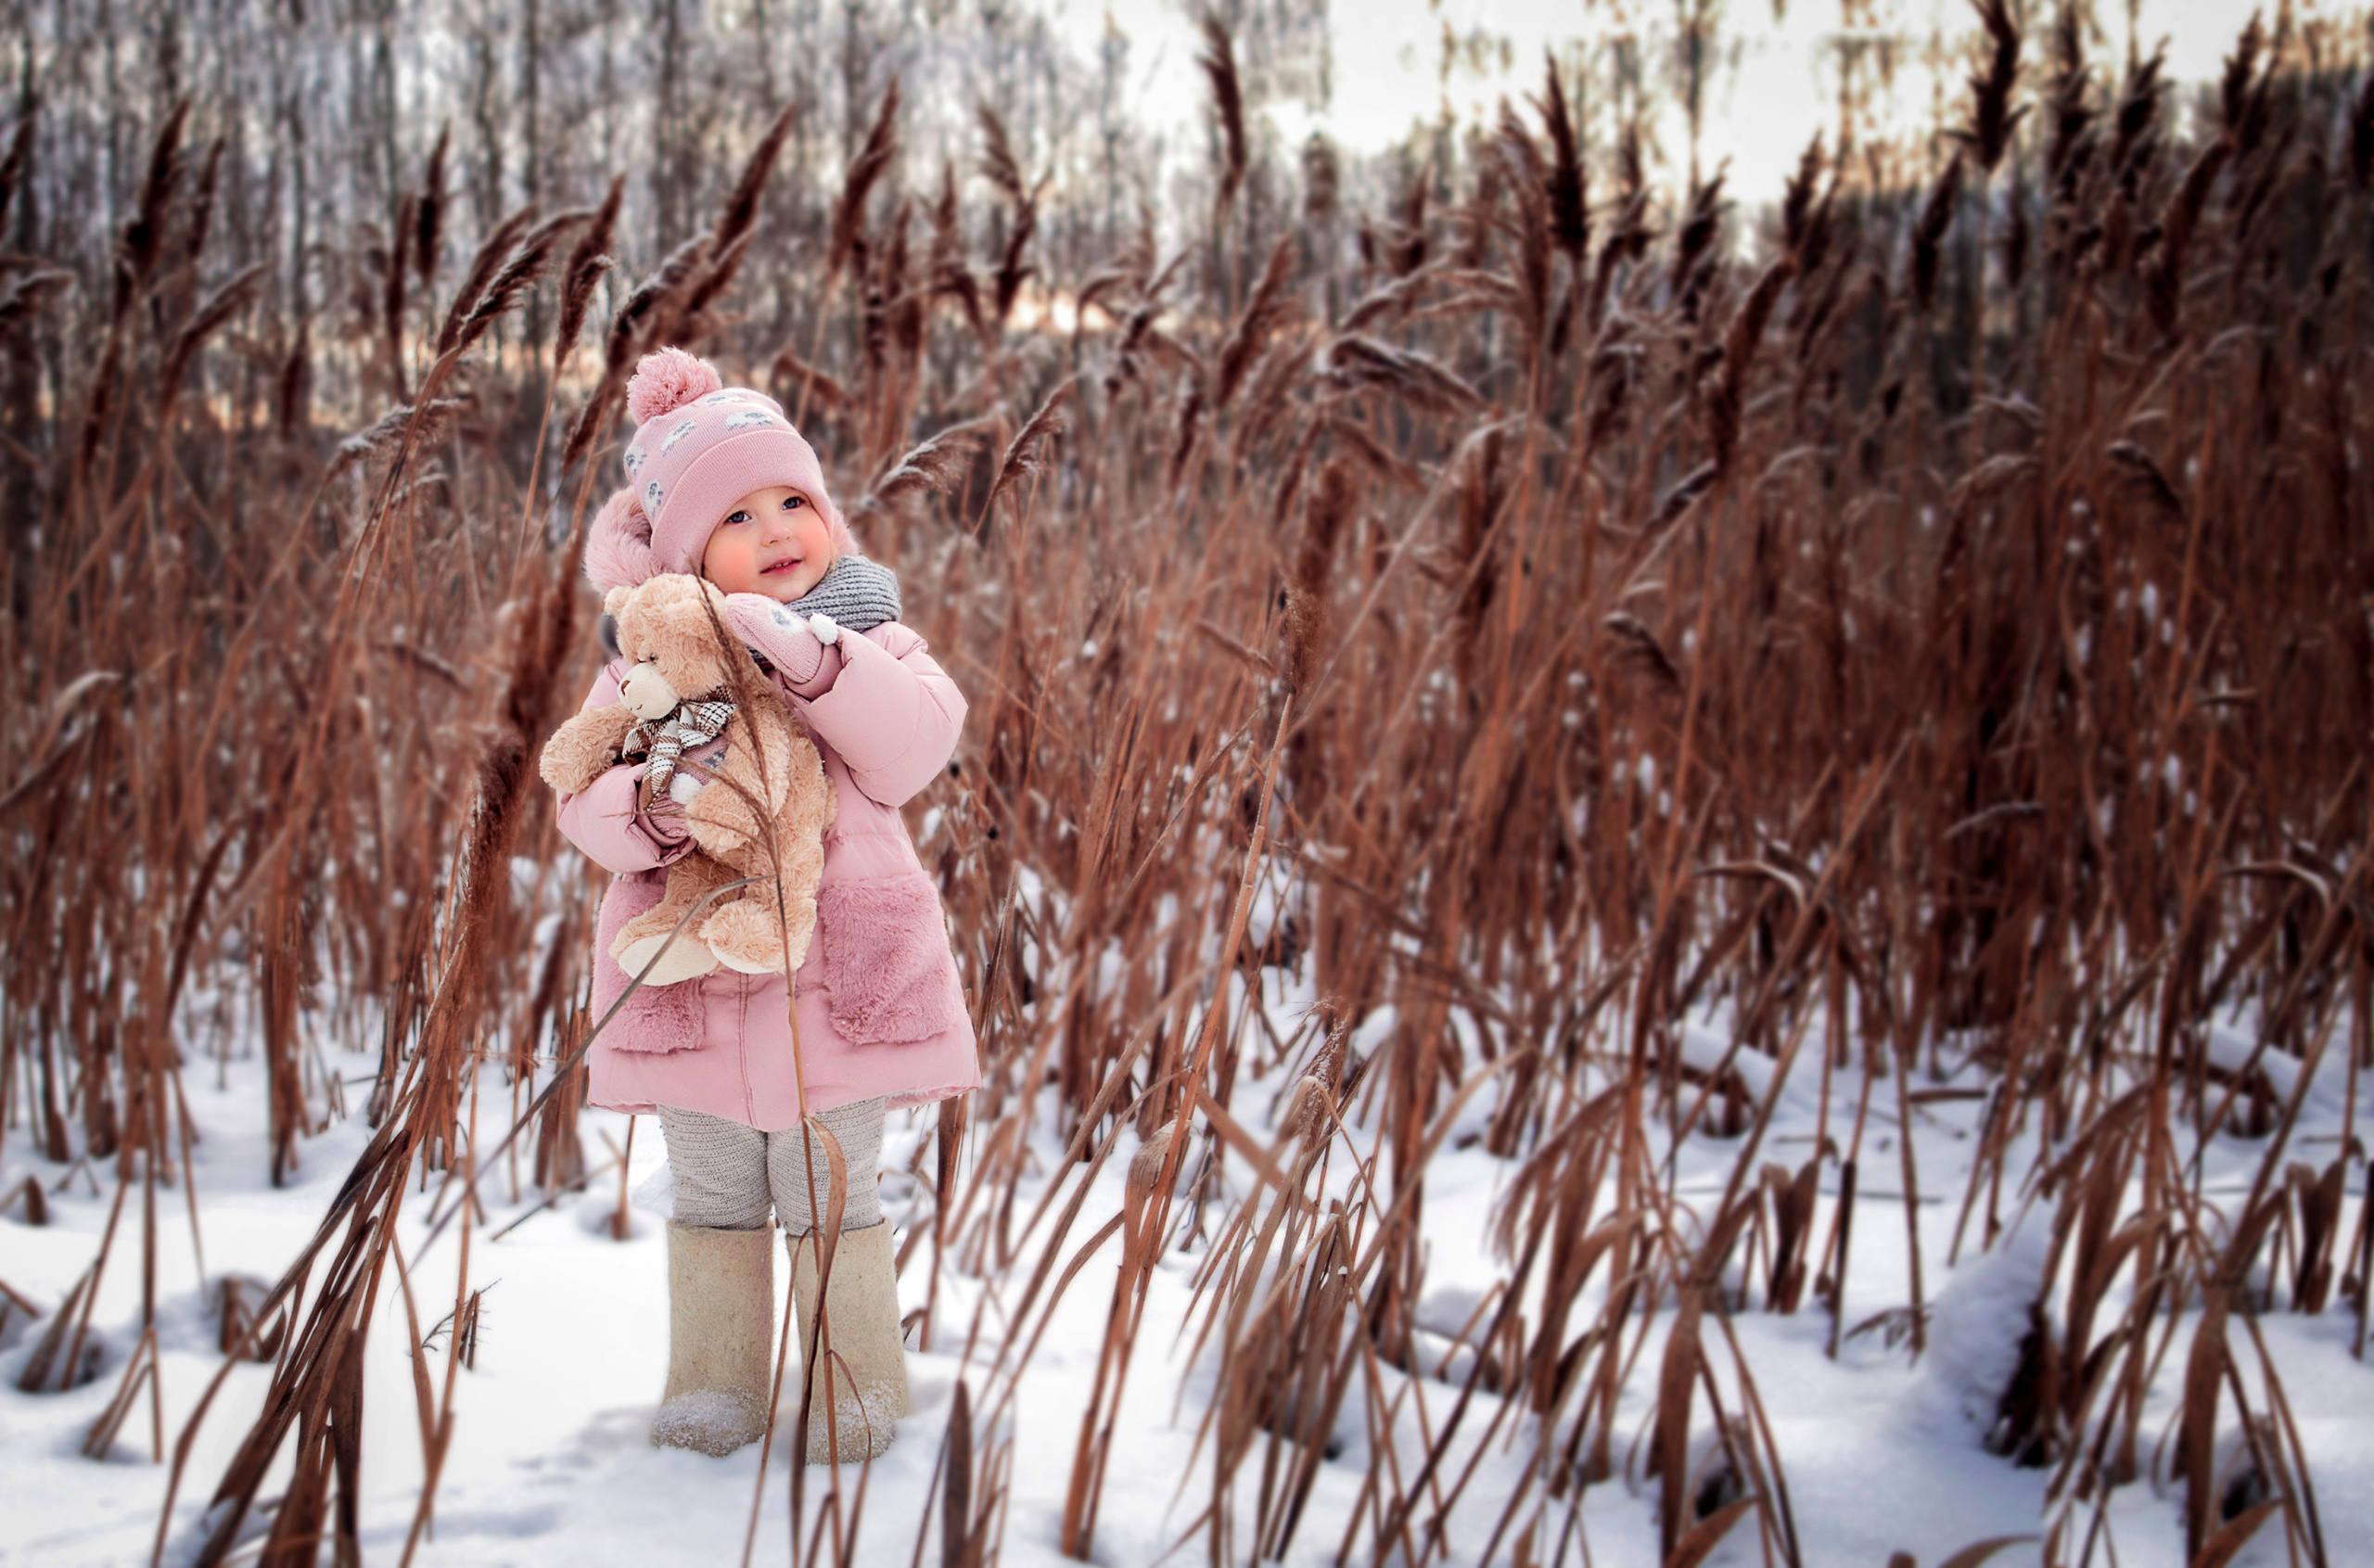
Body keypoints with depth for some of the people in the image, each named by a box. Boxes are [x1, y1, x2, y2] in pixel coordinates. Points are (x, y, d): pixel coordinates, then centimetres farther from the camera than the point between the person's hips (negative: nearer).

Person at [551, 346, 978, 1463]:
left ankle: (856, 1384, 23)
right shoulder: (647, 664, 2)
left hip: (837, 979, -2)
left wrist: (813, 660, -30)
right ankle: (713, 1381, 30)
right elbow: (582, 792, -4)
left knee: (832, 1196, 8)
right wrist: (652, 807, -26)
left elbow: (915, 744, -17)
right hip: (694, 982, 2)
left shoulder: (864, 641, -1)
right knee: (713, 1202, 15)